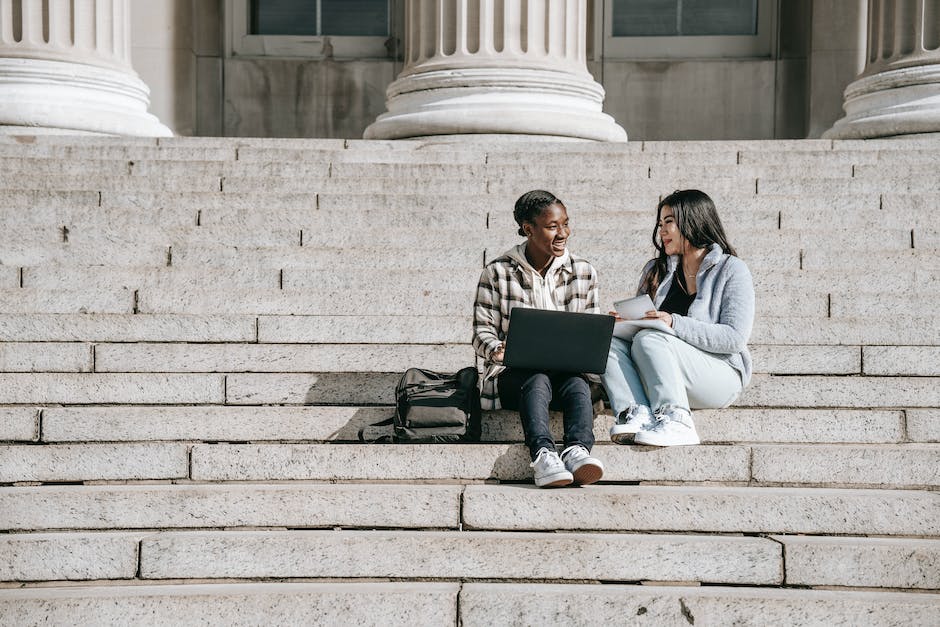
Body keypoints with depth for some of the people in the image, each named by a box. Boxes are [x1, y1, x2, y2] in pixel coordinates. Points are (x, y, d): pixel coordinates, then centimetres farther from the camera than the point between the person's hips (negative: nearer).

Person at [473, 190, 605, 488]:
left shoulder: (583, 272, 12)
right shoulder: (497, 272, 4)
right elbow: (482, 331, 2)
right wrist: (496, 350, -22)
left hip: (567, 370, 2)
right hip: (513, 373, -2)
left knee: (577, 384, -34)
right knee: (537, 380, -37)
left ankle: (577, 450, -57)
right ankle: (543, 455, -58)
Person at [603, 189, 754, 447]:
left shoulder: (732, 270, -1)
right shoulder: (655, 270, 17)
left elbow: (735, 338, -12)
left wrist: (675, 323, -20)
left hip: (721, 374, -6)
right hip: (656, 382, 6)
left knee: (649, 339, -29)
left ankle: (675, 421, -37)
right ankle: (637, 414, -37)